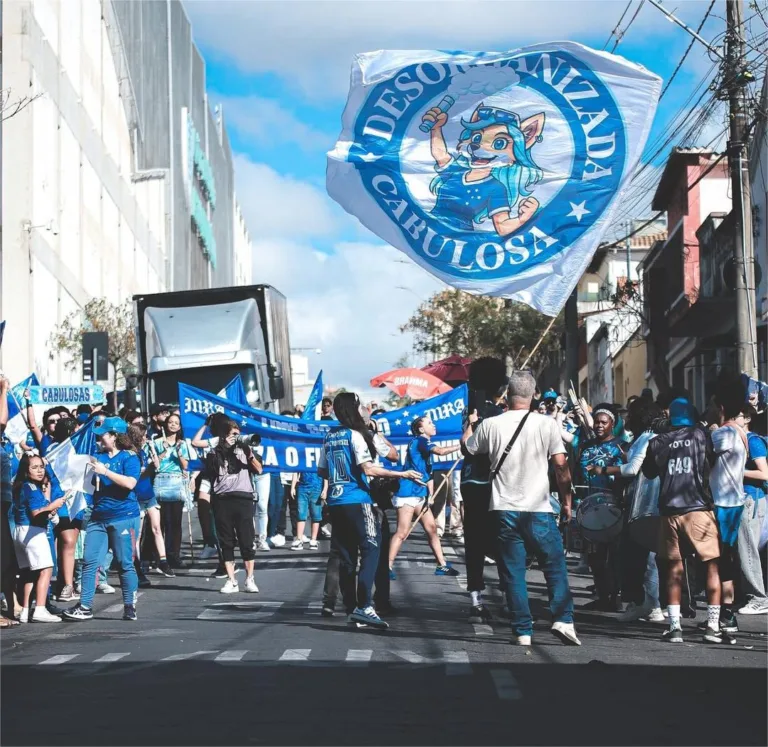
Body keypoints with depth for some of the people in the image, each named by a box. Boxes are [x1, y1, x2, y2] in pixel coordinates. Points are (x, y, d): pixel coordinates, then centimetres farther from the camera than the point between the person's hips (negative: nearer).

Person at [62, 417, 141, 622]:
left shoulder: (129, 457, -5)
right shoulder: (100, 457, 14)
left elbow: (130, 483, -20)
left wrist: (105, 471, -20)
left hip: (123, 517, -6)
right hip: (98, 517, 6)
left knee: (125, 564, 0)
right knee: (89, 561, 0)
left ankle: (130, 606, 9)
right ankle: (85, 606, 2)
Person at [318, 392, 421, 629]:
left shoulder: (329, 437, 12)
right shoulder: (355, 435, -8)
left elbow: (321, 471, 18)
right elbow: (368, 469, -17)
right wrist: (402, 474, -15)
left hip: (335, 502, 7)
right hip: (357, 501, -7)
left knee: (346, 556, 9)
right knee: (370, 549, -7)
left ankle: (351, 609, 8)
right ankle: (364, 606, -20)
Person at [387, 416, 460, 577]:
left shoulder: (425, 445, 18)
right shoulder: (420, 441, -9)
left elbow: (429, 475, 19)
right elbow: (440, 451, -29)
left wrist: (430, 495, 7)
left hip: (420, 495, 10)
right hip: (407, 494, -10)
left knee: (432, 528, 11)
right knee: (402, 533, -10)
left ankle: (442, 565, 18)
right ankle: (388, 567, -6)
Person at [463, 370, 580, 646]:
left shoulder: (490, 425, -1)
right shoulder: (547, 424, -5)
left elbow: (467, 447, 18)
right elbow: (561, 466, -5)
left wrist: (470, 423, 37)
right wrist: (566, 501, 7)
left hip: (504, 510, 1)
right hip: (539, 510, -1)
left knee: (513, 572, 5)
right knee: (555, 566, 10)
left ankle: (522, 630, 3)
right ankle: (563, 619, -2)